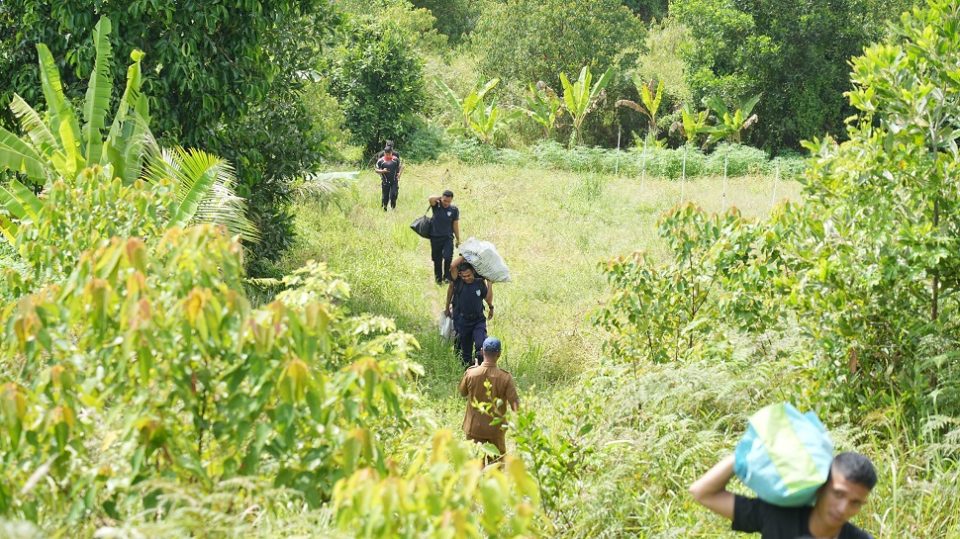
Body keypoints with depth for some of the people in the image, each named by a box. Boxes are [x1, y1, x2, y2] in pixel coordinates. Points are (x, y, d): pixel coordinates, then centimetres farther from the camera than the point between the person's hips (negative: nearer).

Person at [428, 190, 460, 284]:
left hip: (448, 238, 0)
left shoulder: (454, 210, -2)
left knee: (448, 257, -16)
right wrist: (440, 198, -11)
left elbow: (455, 225, 5)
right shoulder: (436, 206, -5)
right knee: (437, 259, 9)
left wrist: (458, 239, 9)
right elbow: (430, 199, -28)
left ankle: (447, 276, 2)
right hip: (435, 237, 0)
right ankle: (438, 278, 25)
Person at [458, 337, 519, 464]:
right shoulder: (505, 377, -17)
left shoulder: (470, 373, -12)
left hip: (474, 428, 1)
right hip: (496, 429, -1)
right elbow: (515, 404, -16)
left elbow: (462, 393, 6)